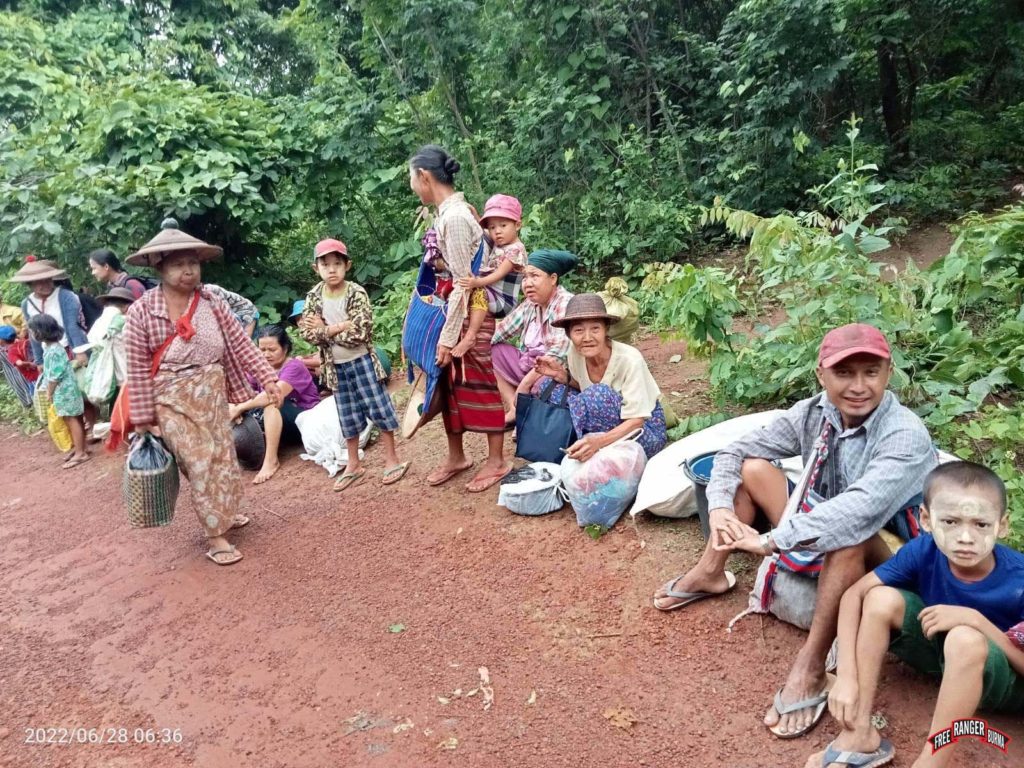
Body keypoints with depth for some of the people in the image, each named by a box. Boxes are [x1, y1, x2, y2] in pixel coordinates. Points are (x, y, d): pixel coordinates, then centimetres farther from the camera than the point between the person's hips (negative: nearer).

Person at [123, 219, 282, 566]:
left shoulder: (212, 303, -3)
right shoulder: (142, 311, -13)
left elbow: (241, 344, -1)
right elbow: (138, 370, -10)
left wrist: (268, 378, -8)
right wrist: (144, 418, -9)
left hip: (212, 393, 4)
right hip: (173, 400, -4)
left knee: (222, 455, 14)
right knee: (200, 462, -2)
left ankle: (222, 514, 38)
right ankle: (215, 537, 10)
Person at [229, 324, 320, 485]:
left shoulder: (294, 367, -16)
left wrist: (240, 408, -33)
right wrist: (233, 407, -26)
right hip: (276, 425, 7)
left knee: (271, 402, -31)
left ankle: (271, 460, -30)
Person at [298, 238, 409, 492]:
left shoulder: (356, 293, -16)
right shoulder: (314, 297, -2)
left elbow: (360, 332, -24)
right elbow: (307, 332, -9)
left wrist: (326, 330, -17)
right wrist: (342, 327, -20)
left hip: (361, 361, -4)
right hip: (336, 366, 4)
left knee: (379, 409, 2)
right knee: (348, 417, 15)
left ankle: (392, 460, 16)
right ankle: (354, 465, 29)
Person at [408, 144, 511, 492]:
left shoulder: (454, 218, -20)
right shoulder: (450, 211, 8)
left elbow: (463, 283, -21)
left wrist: (448, 337, -18)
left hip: (469, 314, -9)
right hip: (450, 309, 9)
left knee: (478, 385, 2)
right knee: (449, 383, 16)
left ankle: (497, 460, 18)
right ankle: (456, 456, 30)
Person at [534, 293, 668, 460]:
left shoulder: (629, 360, -28)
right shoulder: (575, 352, -12)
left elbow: (636, 421, -27)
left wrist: (598, 442, -45)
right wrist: (561, 375, -13)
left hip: (646, 429, -6)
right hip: (610, 425, 6)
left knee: (598, 394, -32)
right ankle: (577, 453, 0)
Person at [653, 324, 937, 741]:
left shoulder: (906, 435, -26)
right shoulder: (812, 412, -9)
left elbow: (859, 509, -42)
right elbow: (735, 452, -8)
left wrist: (770, 541, -42)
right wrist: (720, 509, -26)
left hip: (888, 556, -6)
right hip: (819, 544, 6)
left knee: (848, 530, -39)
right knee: (754, 467, -9)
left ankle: (810, 667, -30)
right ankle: (710, 574, 3)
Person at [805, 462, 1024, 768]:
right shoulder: (924, 550, -22)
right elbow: (854, 593, -17)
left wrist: (977, 620, -35)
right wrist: (846, 676, -26)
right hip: (938, 650, 4)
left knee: (965, 639, -36)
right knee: (882, 598, -20)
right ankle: (860, 734, -14)